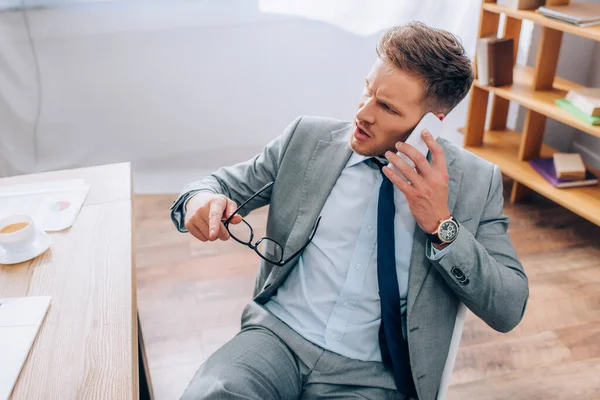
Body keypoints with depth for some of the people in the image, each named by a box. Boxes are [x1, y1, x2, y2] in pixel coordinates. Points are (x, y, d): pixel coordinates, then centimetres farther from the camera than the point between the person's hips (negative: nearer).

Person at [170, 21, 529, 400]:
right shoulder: (307, 137, 1)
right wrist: (201, 198, -15)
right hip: (277, 335, 1)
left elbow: (509, 309, -3)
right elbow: (222, 184, 10)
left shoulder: (476, 181, -3)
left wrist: (442, 226, -16)